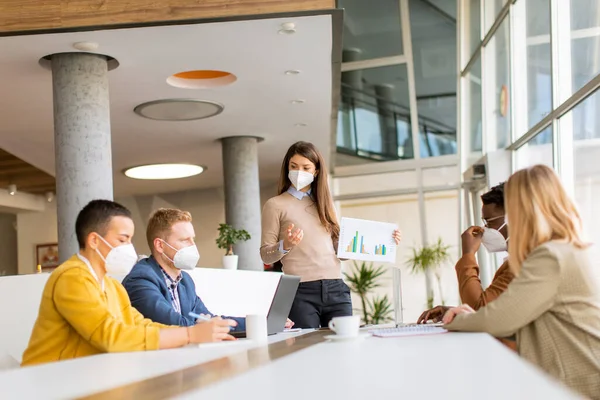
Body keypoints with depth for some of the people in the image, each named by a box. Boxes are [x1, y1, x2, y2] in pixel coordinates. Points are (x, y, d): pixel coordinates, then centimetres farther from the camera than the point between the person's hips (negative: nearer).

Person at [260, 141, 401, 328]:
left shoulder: (324, 204, 18)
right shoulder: (275, 205, 4)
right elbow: (266, 255, 1)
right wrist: (285, 246, -20)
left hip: (336, 288, 4)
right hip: (301, 291, -4)